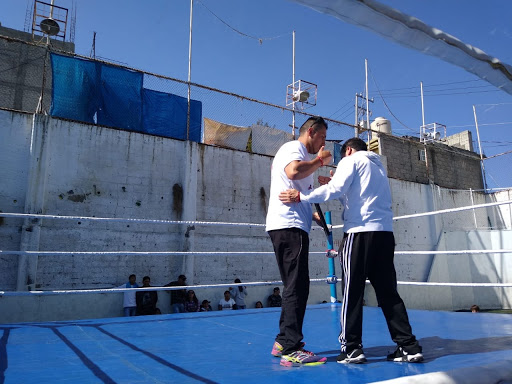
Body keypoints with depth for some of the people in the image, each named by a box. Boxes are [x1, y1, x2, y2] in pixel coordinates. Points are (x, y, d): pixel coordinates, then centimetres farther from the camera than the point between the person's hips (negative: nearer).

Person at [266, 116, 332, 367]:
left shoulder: (302, 155, 28)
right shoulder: (294, 147, -1)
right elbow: (293, 171, -24)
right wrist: (319, 160, -8)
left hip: (290, 226, 10)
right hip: (289, 226, -10)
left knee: (295, 288, 12)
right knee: (297, 287, -12)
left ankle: (283, 342, 19)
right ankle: (291, 350, -9)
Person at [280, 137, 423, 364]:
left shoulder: (351, 160, 6)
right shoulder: (378, 167, 29)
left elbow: (335, 190, -11)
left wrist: (301, 197, -11)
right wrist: (334, 187, 27)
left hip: (360, 232, -7)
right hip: (384, 232, 7)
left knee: (352, 292, -3)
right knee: (388, 292, 9)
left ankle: (352, 348, -2)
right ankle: (409, 346, 8)